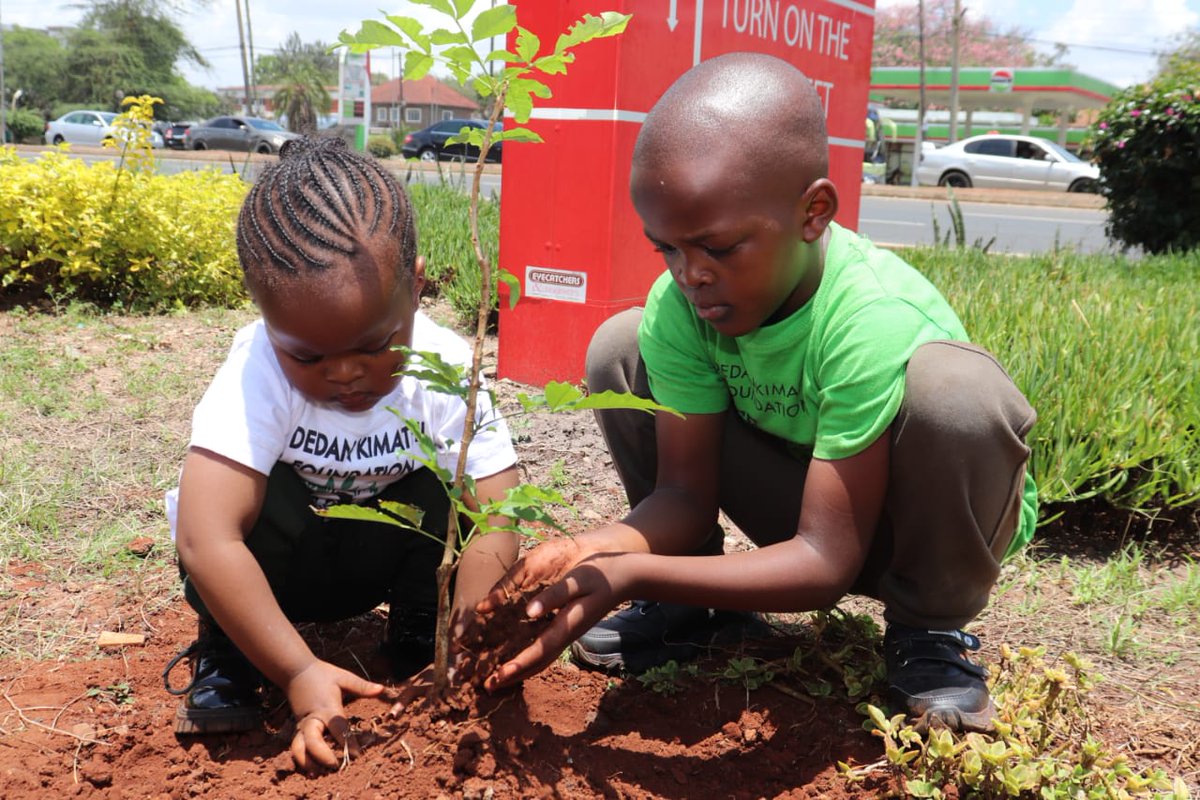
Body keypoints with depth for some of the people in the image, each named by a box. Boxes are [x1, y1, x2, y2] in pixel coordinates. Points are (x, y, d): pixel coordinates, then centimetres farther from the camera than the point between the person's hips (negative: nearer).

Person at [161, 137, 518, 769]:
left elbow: (490, 524, -30)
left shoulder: (447, 372, -27)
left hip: (378, 560, 2)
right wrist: (298, 673, -46)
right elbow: (206, 540, -42)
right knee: (248, 492, -32)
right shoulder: (255, 373, -33)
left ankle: (418, 644, -1)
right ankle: (224, 655, -6)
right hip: (272, 569, -1)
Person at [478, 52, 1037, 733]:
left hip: (931, 524, -4)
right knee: (621, 346, -12)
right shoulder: (678, 302, -19)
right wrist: (588, 553, -36)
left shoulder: (876, 321, -36)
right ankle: (686, 594, 6)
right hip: (806, 501, 4)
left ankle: (929, 631, -9)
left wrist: (632, 575, -41)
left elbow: (826, 564, -33)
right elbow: (684, 492, -14)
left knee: (954, 386, -38)